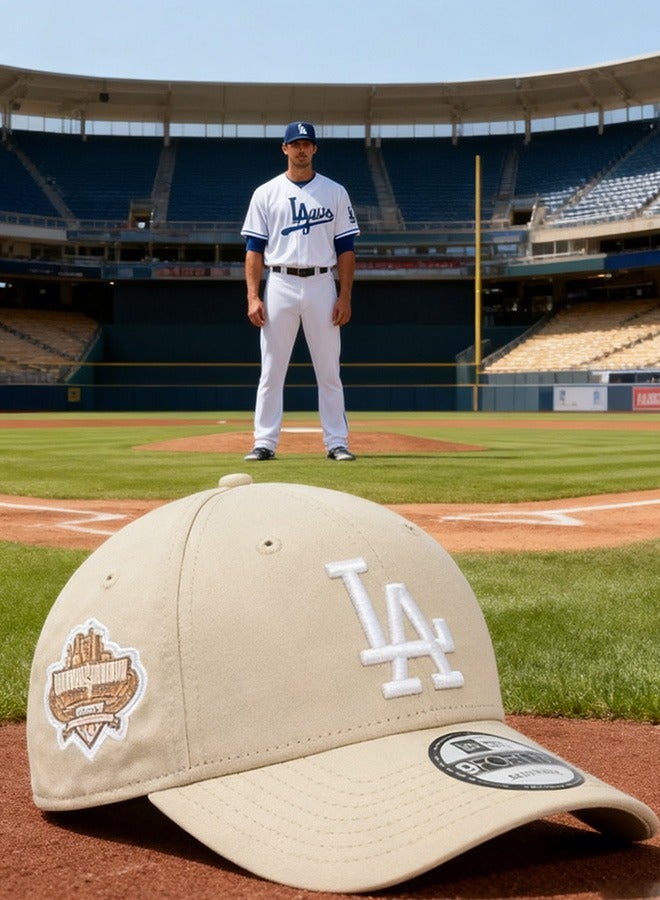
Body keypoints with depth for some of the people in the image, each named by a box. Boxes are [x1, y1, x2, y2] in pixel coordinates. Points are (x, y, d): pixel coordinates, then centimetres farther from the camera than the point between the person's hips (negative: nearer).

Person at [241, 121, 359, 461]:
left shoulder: (335, 192, 7)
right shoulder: (266, 193, 6)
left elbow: (345, 248, 5)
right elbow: (254, 249, 3)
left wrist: (345, 297, -4)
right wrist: (253, 297, -6)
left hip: (321, 285, 0)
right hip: (279, 285, 0)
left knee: (329, 371, 2)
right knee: (271, 370, 1)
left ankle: (337, 443, 7)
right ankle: (265, 443, 6)